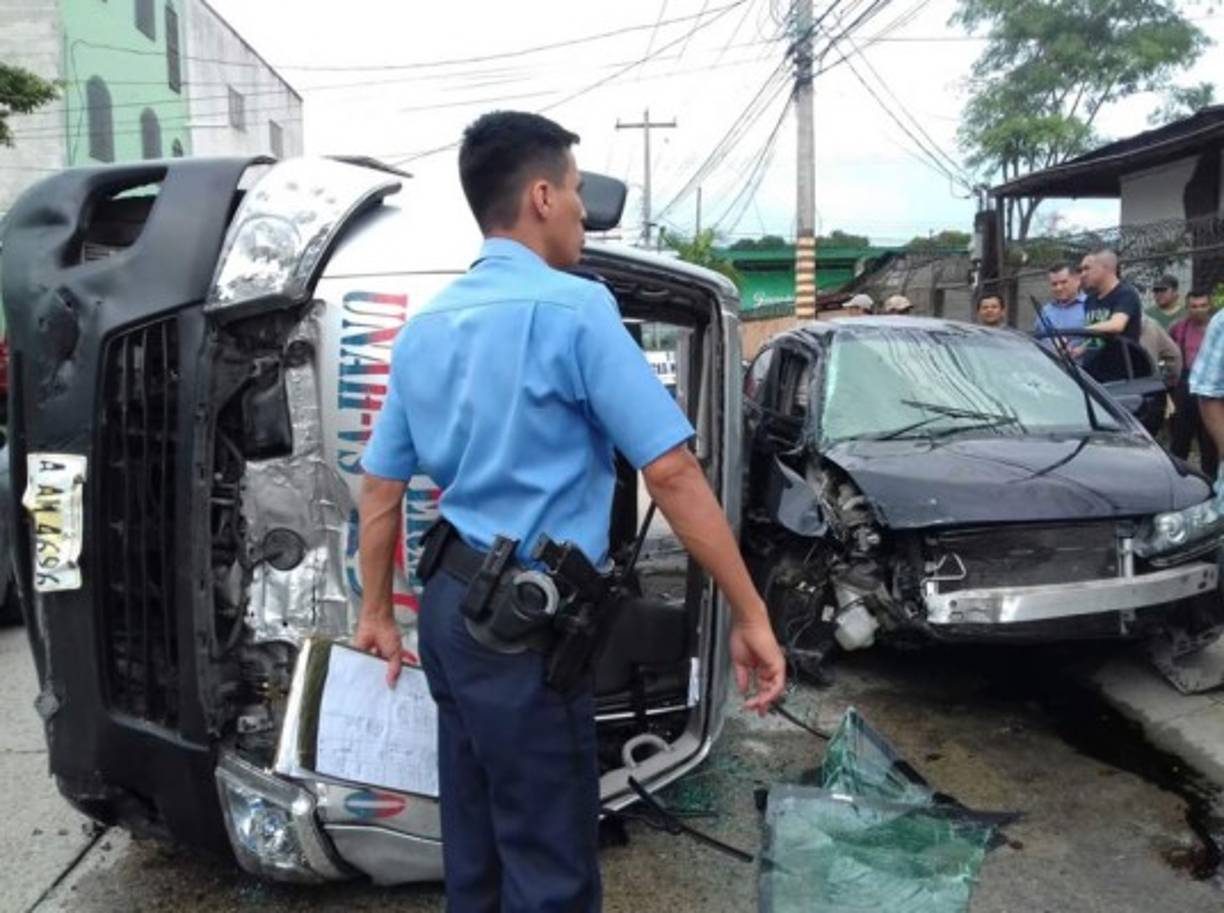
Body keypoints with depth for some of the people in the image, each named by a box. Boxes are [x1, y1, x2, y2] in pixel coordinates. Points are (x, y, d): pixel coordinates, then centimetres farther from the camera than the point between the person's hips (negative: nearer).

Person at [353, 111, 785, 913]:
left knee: (477, 845, 22)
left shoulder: (424, 327, 9)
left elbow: (380, 487, 12)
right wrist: (749, 615, -13)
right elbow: (672, 473, -18)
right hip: (527, 626, -8)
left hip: (452, 606, 8)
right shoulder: (574, 307, -14)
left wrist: (376, 611, 21)